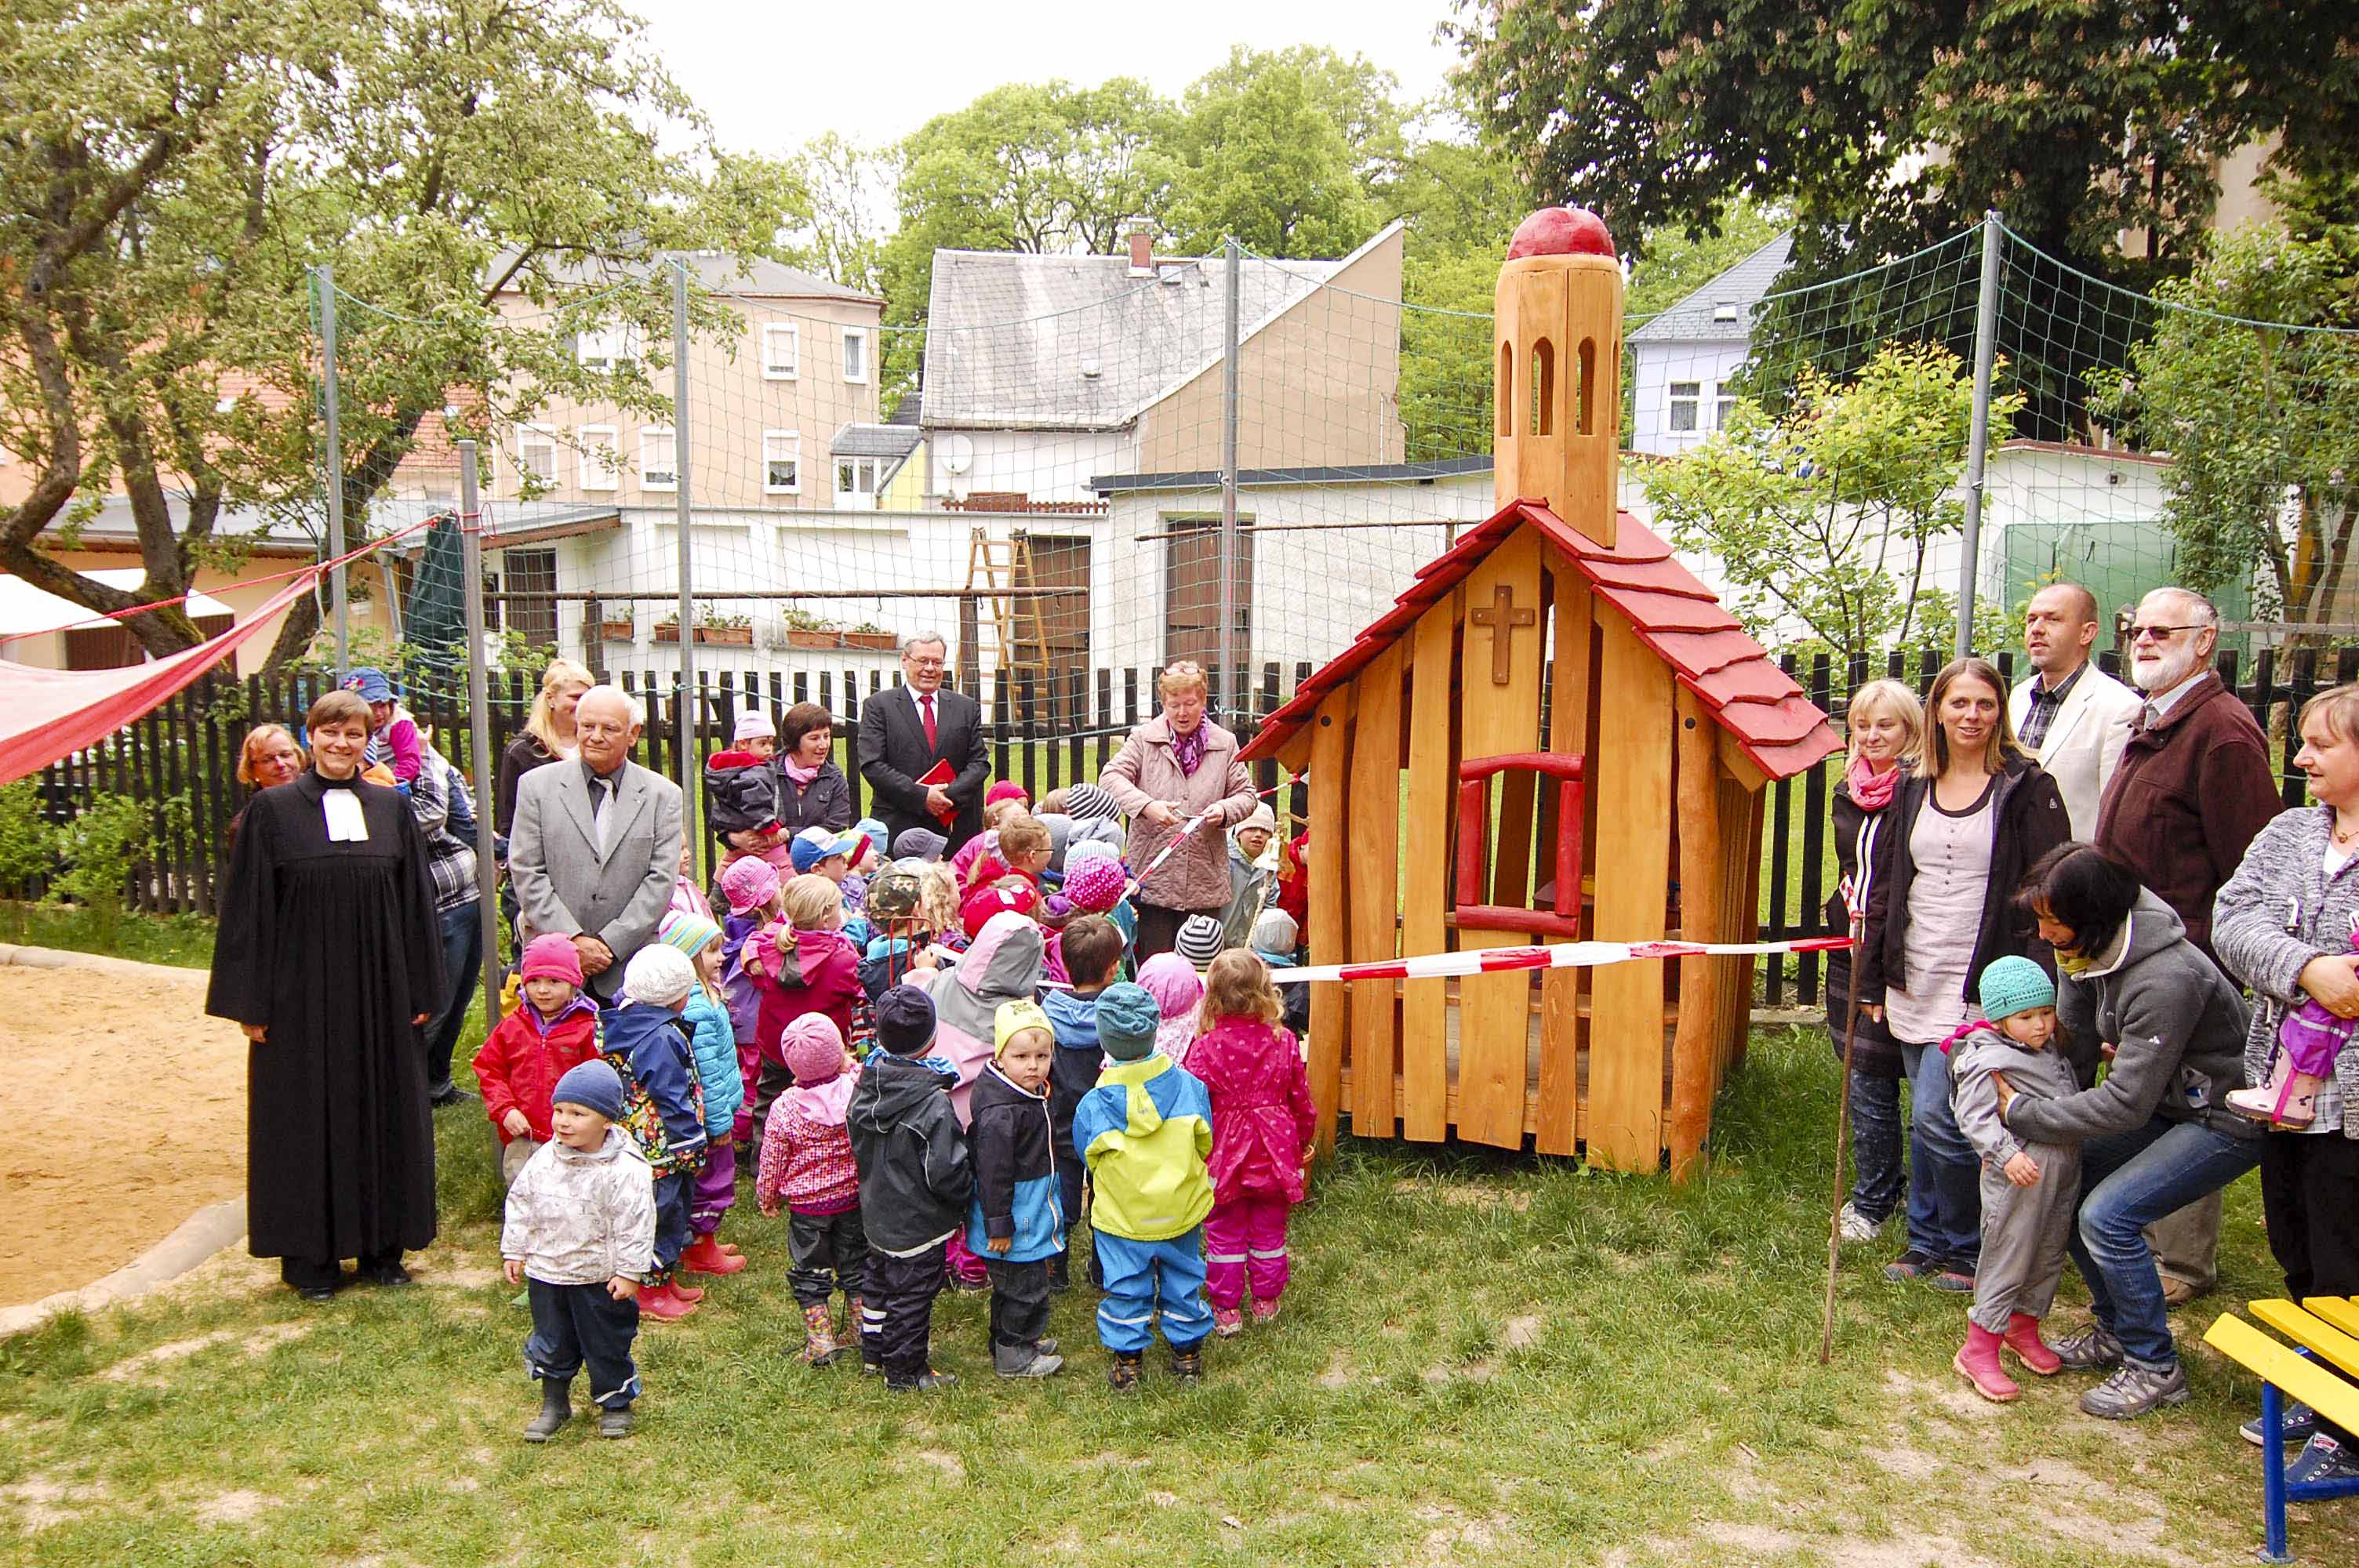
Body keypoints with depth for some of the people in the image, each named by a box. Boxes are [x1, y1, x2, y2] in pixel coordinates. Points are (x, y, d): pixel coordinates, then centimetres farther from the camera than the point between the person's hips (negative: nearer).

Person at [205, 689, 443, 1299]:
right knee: (306, 1119, 5)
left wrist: (421, 991, 5)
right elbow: (247, 908, -2)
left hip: (379, 993, 2)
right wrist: (250, 1002, -6)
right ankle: (310, 1256, 17)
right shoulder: (273, 810, -1)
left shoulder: (392, 809, 6)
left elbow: (416, 904, 8)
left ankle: (382, 1246, 21)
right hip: (300, 994, -2)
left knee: (384, 1113, 8)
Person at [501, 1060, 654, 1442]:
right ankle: (554, 1403, 35)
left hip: (601, 1277, -4)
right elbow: (520, 1205, 7)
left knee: (607, 1345, 10)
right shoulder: (544, 1159, -5)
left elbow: (634, 1226, -17)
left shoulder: (625, 1170, -20)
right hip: (545, 1271, 4)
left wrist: (629, 1271, -15)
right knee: (551, 1342, 17)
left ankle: (615, 1403, 29)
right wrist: (514, 1251, 7)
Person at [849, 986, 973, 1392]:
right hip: (919, 1223, -7)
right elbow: (945, 1172, -26)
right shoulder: (932, 1103, -29)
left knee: (878, 1280, 26)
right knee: (912, 1293, 9)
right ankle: (904, 1371, 23)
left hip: (876, 1213, 8)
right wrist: (967, 1189, -7)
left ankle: (873, 1350, 43)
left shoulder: (866, 1084, -7)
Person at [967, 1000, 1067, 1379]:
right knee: (1025, 1286, 4)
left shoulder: (1031, 1094, 3)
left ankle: (1014, 1339, 40)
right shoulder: (1000, 1113, -28)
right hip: (1014, 1223, -9)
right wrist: (998, 1226, -21)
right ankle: (1013, 1356, 20)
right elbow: (993, 1173, -25)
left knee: (1012, 1284, 24)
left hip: (1032, 1215, 9)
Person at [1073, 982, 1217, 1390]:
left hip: (1121, 1217, -1)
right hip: (1182, 1212, 2)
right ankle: (1187, 1352, 31)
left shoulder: (1093, 1104, -18)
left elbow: (1088, 1157, -1)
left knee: (1126, 1288, 14)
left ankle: (1126, 1360, 23)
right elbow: (1204, 1145, 0)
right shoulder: (1188, 1086, -14)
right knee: (1183, 1281, 19)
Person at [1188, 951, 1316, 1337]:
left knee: (1224, 1233, 11)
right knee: (1269, 1231, 17)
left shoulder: (1206, 1045, -16)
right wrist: (1304, 1140, 18)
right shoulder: (1283, 1041, -9)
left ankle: (1226, 1310, 17)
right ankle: (1266, 1302, 30)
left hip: (1224, 1152, -2)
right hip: (1273, 1150, 2)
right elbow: (1300, 1098, 1)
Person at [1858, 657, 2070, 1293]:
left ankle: (1968, 1248, 10)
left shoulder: (2026, 789, -4)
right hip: (1915, 979, 5)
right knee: (1926, 1119, 12)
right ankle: (1926, 1241, 25)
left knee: (1936, 1115, -9)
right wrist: (1872, 980, 11)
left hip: (1981, 984, -5)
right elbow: (1885, 886, 13)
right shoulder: (1913, 790, 10)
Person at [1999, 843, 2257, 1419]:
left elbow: (2125, 1102, -31)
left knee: (2107, 1215, -19)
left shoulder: (2166, 981, -33)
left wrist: (2022, 1113, -25)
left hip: (2229, 1118, -9)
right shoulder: (2091, 948, -8)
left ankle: (2155, 1367, 0)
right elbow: (2074, 1045, 1)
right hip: (2174, 1102, 9)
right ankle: (2116, 1332, 22)